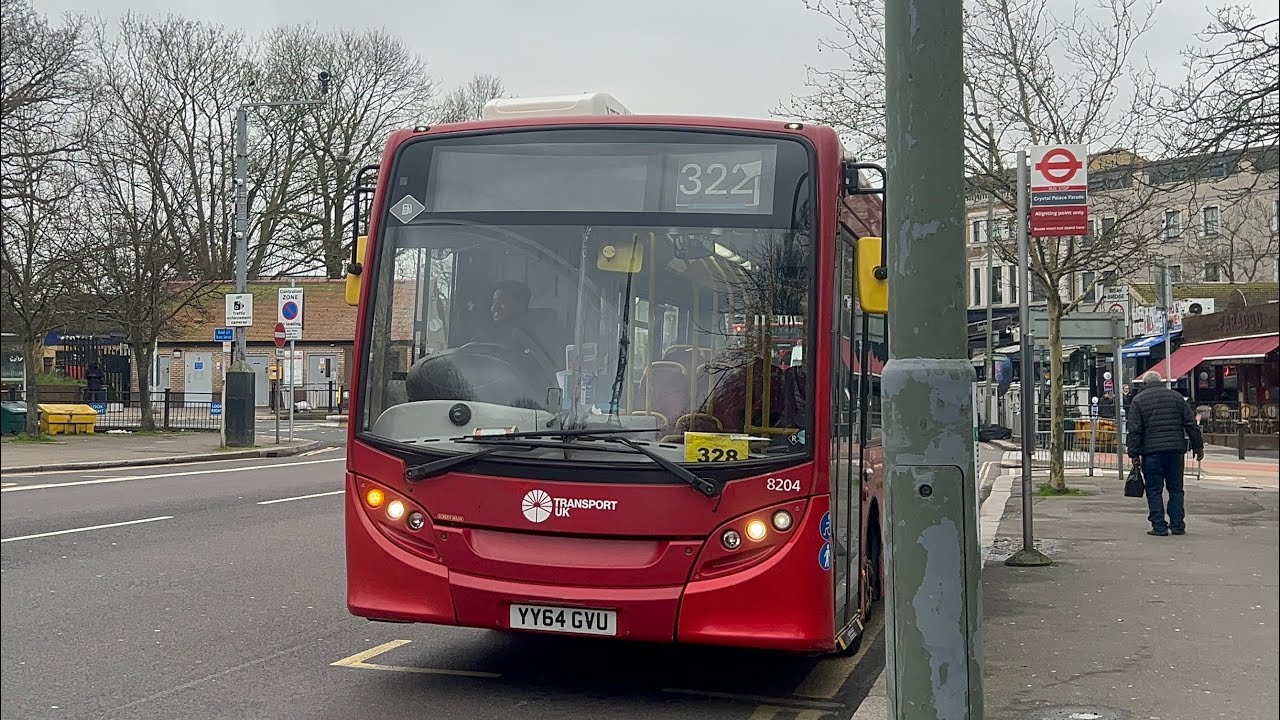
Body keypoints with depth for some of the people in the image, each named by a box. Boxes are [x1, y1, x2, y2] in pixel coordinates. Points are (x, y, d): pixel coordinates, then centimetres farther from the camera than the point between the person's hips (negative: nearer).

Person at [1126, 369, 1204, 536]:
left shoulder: (1138, 400, 3)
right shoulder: (1176, 396, 12)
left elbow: (1134, 430, -4)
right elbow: (1191, 424, 9)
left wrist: (1134, 454, -2)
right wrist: (1198, 447, 14)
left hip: (1152, 451, -3)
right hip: (1176, 450, 3)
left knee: (1154, 491, 2)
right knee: (1176, 489, 12)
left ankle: (1159, 526, -2)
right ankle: (1178, 525, 11)